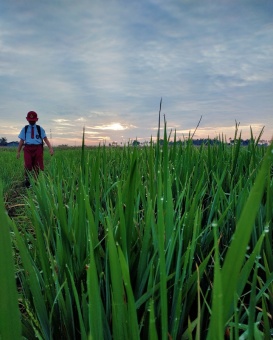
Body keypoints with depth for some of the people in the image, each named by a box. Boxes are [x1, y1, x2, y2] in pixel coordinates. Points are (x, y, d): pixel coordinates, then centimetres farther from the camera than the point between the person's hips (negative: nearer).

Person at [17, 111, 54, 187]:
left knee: (38, 166, 1)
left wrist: (50, 148, -11)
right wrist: (18, 151, 11)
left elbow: (45, 139, 2)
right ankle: (27, 181, 0)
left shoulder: (40, 129, 13)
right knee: (28, 165, -15)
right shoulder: (25, 129, 15)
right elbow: (21, 141, 14)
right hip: (28, 148, 0)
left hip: (38, 148, 0)